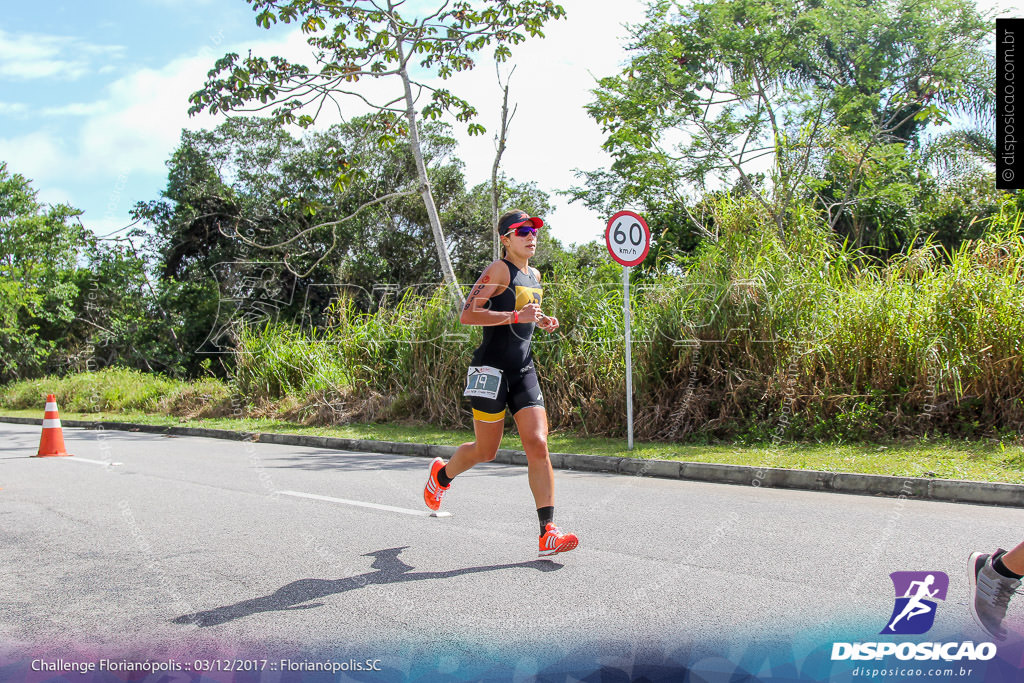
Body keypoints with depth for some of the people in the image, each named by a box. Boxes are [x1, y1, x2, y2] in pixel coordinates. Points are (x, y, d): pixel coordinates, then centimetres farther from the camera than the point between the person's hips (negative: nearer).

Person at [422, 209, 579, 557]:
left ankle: (548, 533, -6)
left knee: (538, 445, -7)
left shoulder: (535, 275, 17)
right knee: (486, 451, 5)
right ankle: (441, 474, 38)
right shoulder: (499, 270, -8)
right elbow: (467, 314, -18)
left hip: (524, 371, 7)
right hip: (491, 368, -6)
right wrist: (516, 316, -24)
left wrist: (541, 322, 12)